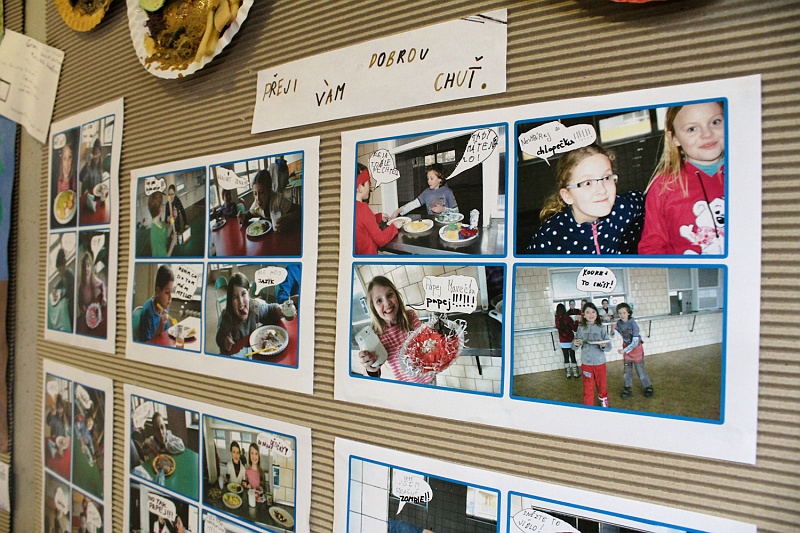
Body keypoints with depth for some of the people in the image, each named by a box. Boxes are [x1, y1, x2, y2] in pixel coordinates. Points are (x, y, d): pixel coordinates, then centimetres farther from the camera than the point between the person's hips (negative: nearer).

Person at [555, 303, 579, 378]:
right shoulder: (568, 318, -18)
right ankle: (575, 373, 16)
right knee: (573, 357, 8)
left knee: (566, 357, 12)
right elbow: (575, 328, -14)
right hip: (570, 341, -3)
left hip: (562, 342, 3)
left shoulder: (557, 319, -8)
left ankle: (568, 373, 17)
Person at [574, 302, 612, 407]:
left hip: (600, 362, 0)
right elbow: (574, 346, 0)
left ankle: (603, 400, 45)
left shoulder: (601, 328, -9)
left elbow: (609, 347, -9)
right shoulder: (581, 328, -5)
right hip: (586, 363, 0)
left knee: (601, 384, 19)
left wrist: (603, 346, -31)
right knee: (588, 387, 8)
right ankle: (588, 406, 24)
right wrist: (575, 344, -22)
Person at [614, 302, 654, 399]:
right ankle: (627, 389, 23)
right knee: (627, 370, 11)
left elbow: (635, 342, -26)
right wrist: (613, 329, -16)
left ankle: (648, 387, 21)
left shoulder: (633, 324, -25)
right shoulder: (619, 323, -10)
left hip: (636, 348, -4)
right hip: (626, 348, 5)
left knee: (640, 369, 4)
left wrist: (624, 350, -32)